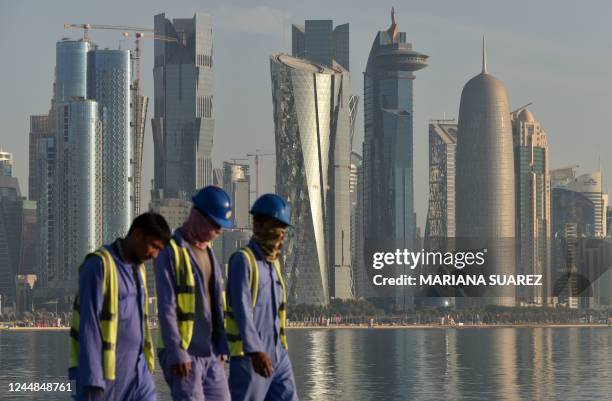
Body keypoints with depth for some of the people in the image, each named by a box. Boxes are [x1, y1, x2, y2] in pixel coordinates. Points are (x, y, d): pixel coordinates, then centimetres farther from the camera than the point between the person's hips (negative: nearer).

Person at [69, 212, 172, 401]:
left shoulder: (138, 269, 15)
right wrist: (92, 378, -21)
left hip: (135, 371, 7)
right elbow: (89, 324, -17)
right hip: (104, 370, -7)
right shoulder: (98, 265, -12)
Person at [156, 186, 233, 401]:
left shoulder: (207, 252, 14)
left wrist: (221, 347, 13)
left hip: (209, 353, 8)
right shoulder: (170, 251, -11)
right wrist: (177, 353, -20)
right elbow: (166, 307, -16)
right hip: (183, 354, -8)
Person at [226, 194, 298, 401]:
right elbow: (242, 309, -21)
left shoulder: (273, 263, 16)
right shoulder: (243, 260, -10)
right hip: (248, 355, -8)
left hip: (277, 355, 8)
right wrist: (255, 351, -31)